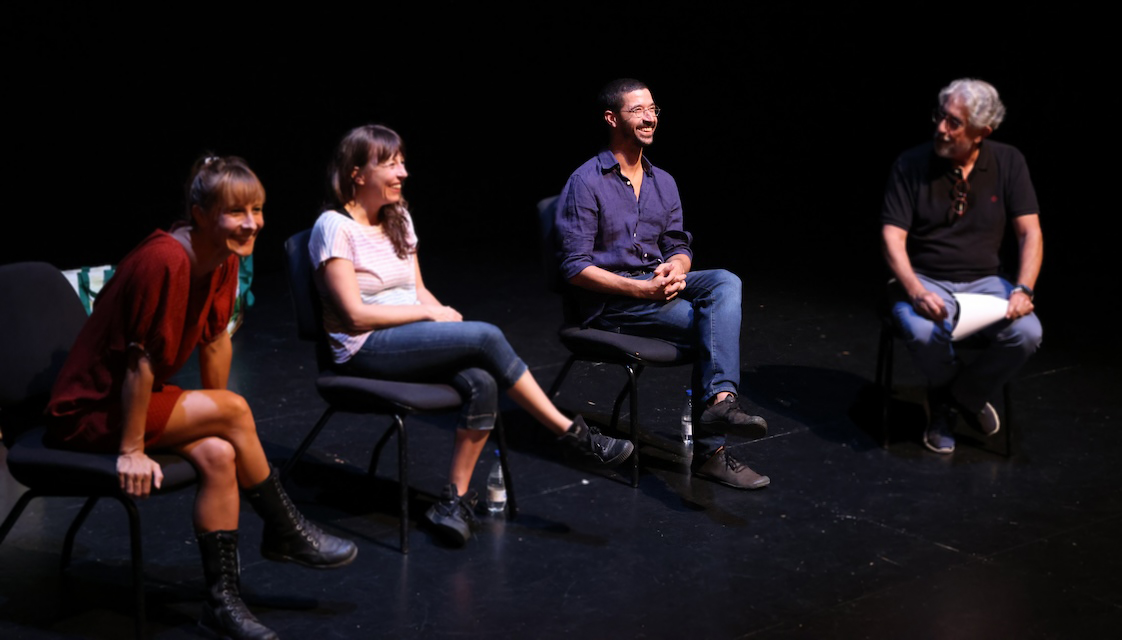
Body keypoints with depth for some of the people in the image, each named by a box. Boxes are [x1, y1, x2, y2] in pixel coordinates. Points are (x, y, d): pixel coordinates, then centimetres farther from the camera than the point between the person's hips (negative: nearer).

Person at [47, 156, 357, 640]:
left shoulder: (225, 259, -2)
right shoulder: (165, 261, -29)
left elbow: (215, 339, 8)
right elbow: (141, 359, -26)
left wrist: (213, 419, 9)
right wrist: (132, 450, -22)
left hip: (133, 398, 8)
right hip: (86, 413, -8)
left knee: (218, 455, -15)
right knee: (235, 410, -18)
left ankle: (222, 601, -7)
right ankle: (285, 534, 1)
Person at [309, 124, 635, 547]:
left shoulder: (398, 218, 15)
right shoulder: (335, 227, -9)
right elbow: (355, 315, -14)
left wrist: (443, 314, -5)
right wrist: (429, 313, -11)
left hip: (412, 338, 7)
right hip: (366, 352, -7)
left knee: (482, 383, -26)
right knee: (487, 337, -26)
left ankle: (456, 498, -19)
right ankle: (574, 436, -16)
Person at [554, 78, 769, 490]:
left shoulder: (663, 183, 14)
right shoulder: (586, 183, -8)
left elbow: (679, 245, 15)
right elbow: (575, 267, -13)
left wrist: (676, 266, -12)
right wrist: (640, 289, -23)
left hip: (657, 284, 6)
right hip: (608, 301, -6)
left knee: (725, 283, -24)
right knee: (707, 323, -25)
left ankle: (720, 400, -39)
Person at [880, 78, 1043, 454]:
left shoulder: (1007, 163, 1)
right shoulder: (911, 165, -6)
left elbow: (1030, 232, -1)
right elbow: (892, 238, -10)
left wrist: (1024, 289, -18)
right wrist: (917, 292, -26)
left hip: (984, 281, 2)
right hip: (924, 281, -2)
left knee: (1026, 333, -27)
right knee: (924, 334, -35)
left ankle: (961, 397, 2)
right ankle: (967, 400, 0)